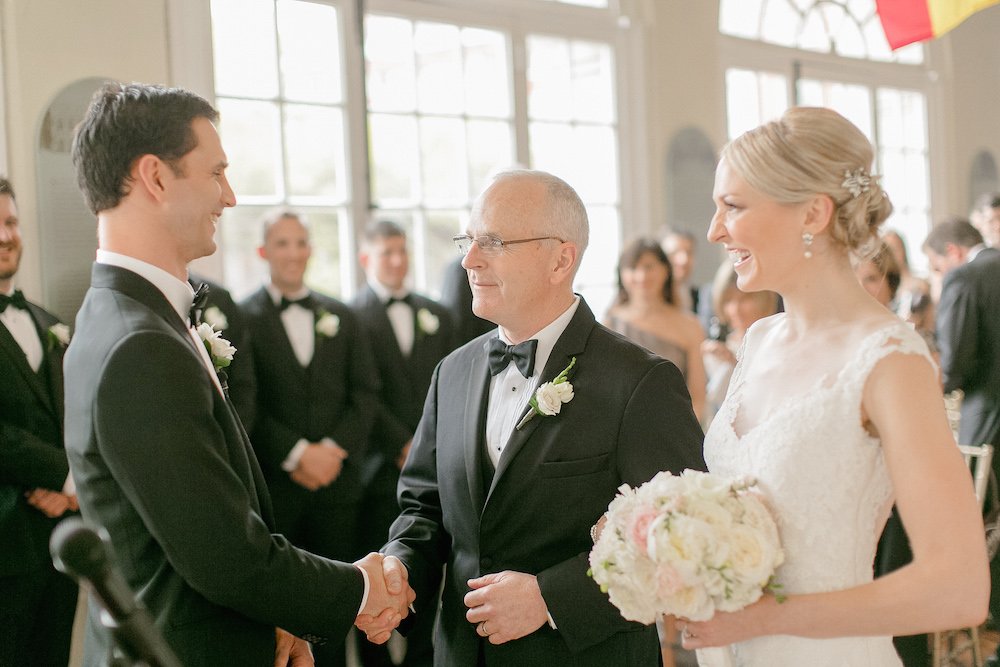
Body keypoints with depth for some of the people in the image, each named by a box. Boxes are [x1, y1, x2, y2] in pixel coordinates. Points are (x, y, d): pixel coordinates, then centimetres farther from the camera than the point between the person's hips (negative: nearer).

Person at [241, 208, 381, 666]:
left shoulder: (342, 317, 12)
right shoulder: (243, 317, -2)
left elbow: (366, 392, 8)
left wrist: (335, 449, -6)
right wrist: (297, 454, -13)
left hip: (335, 480, 3)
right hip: (273, 485, -3)